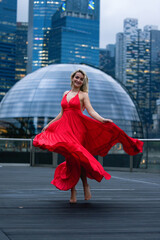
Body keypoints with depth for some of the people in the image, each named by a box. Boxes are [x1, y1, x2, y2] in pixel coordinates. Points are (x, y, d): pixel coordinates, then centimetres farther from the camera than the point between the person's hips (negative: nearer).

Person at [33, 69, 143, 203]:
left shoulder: (83, 95, 6)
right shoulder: (66, 94, 19)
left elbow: (91, 111, -7)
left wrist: (102, 120, -23)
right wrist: (49, 124, 25)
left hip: (77, 128, -4)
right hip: (65, 127, 4)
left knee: (75, 157, -14)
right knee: (70, 158, 0)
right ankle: (72, 192, 5)